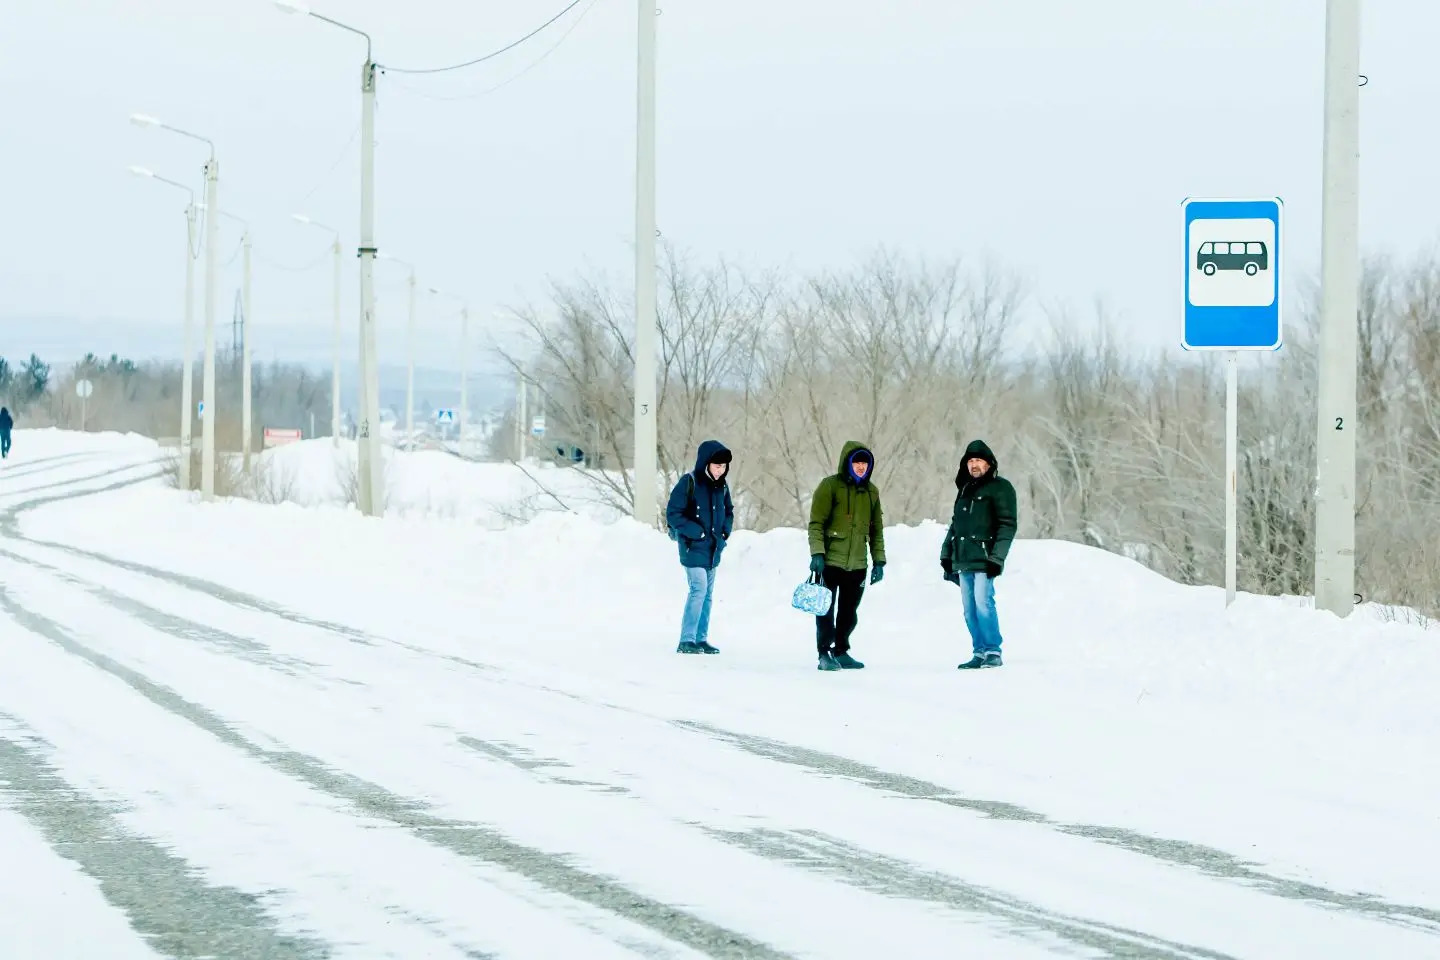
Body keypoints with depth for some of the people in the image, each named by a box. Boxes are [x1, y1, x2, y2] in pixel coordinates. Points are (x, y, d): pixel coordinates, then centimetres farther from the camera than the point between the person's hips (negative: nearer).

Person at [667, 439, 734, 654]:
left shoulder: (721, 486, 6)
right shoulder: (689, 483, -14)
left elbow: (728, 511, 21)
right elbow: (673, 514, -14)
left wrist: (724, 532, 4)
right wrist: (697, 532, -18)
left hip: (713, 549, 7)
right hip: (693, 548, -7)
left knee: (707, 594, 10)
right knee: (699, 589, -15)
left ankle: (701, 639, 18)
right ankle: (687, 640, -13)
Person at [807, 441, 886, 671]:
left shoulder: (871, 491, 11)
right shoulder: (830, 486, -6)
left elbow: (876, 529, 17)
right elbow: (816, 522, -9)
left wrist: (879, 560, 12)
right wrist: (817, 553, -18)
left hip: (857, 564, 5)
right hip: (830, 561, -5)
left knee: (849, 612, 10)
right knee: (826, 610, -3)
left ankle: (841, 652, 21)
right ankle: (825, 654, 3)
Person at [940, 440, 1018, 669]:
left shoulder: (1000, 488, -2)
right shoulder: (965, 489, 21)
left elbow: (1007, 525, -9)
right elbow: (955, 524, 27)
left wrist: (997, 557, -16)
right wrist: (947, 554, 20)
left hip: (984, 560, -7)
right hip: (963, 561, 7)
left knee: (983, 604, -15)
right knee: (970, 610, 5)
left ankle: (993, 652, -11)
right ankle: (980, 652, 8)